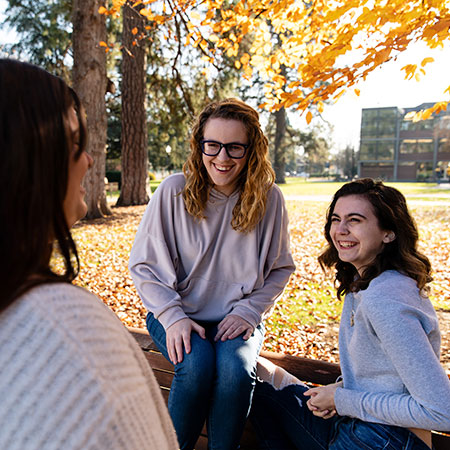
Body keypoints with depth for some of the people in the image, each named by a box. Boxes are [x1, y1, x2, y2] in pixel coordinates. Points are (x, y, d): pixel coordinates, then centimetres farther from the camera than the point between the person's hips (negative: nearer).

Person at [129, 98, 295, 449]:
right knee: (196, 364, -28)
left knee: (236, 368, -27)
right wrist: (173, 317, -14)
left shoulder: (269, 199, -5)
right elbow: (144, 265, -3)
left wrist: (248, 311, -8)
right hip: (177, 313, 0)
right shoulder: (174, 191, -9)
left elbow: (280, 268, 6)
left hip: (238, 317, 1)